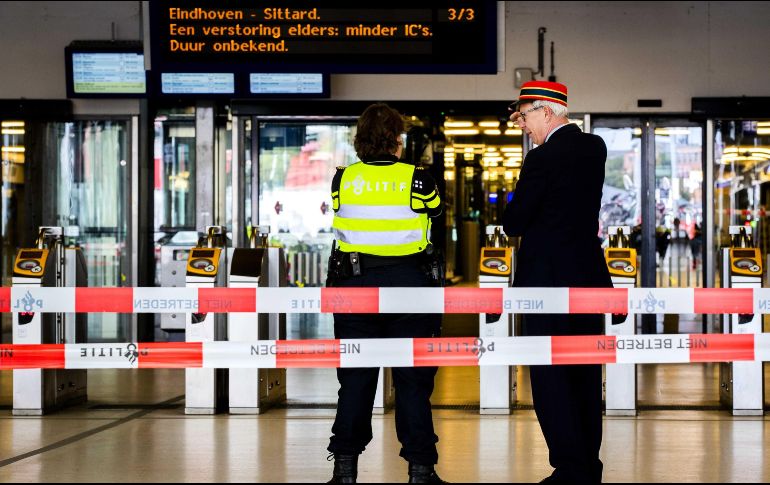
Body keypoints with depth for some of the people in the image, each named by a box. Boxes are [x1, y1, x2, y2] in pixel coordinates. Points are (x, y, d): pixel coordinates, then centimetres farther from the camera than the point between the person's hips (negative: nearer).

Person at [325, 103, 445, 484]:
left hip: (354, 283, 2)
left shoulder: (343, 180, -2)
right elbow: (434, 210, 8)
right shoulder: (416, 180, -8)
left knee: (354, 377, 9)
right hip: (409, 282, -2)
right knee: (413, 379, 4)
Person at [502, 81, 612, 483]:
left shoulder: (543, 159, -16)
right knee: (586, 375, 13)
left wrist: (513, 216, 11)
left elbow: (513, 224, -13)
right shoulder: (594, 148, 7)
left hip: (548, 281, -8)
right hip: (590, 278, 8)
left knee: (550, 378, -3)